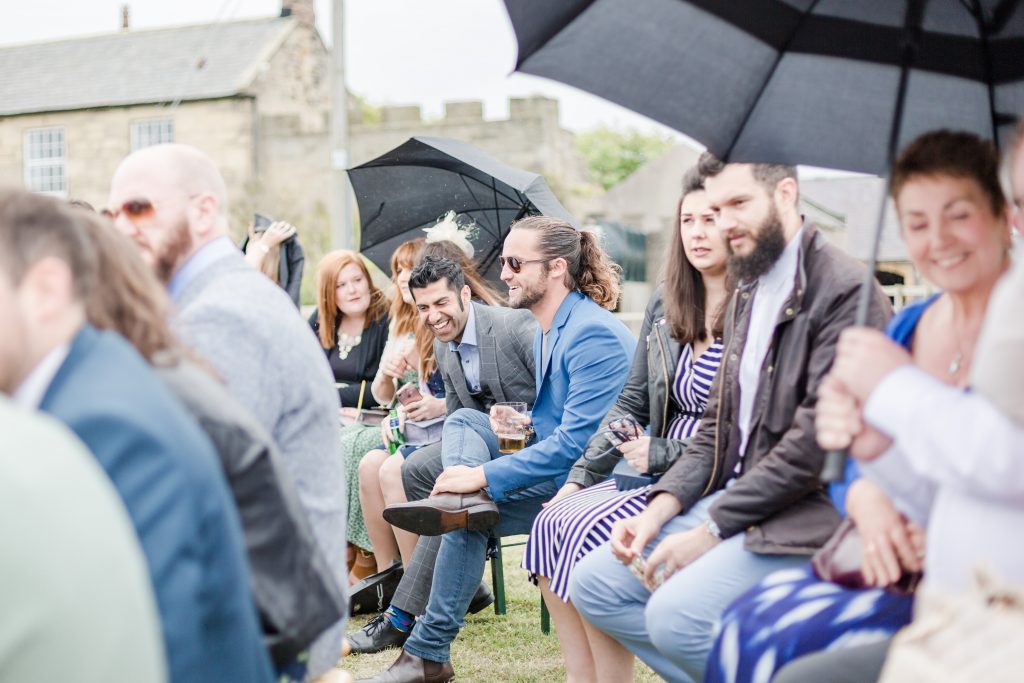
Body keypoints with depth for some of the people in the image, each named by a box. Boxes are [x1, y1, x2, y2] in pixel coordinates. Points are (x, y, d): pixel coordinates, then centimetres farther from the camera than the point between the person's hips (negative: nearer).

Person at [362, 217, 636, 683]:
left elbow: (578, 441, -27)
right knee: (464, 421, 0)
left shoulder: (593, 337, -20)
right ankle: (466, 501, -31)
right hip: (559, 466, 10)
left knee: (468, 521, -22)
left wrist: (485, 475, -28)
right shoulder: (546, 330, 13)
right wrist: (525, 423, 1)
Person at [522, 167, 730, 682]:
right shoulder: (664, 306, 12)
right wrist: (581, 476, 7)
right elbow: (631, 402, 15)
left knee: (593, 529, -24)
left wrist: (662, 454, -13)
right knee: (553, 522, -12)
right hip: (662, 478, 8)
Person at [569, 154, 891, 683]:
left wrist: (711, 529, -18)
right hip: (735, 496, 9)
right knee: (593, 584, 1)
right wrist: (659, 509, 1)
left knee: (675, 615, -26)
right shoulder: (748, 293, 15)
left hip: (808, 512, -9)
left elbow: (814, 441, -20)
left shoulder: (845, 291, -15)